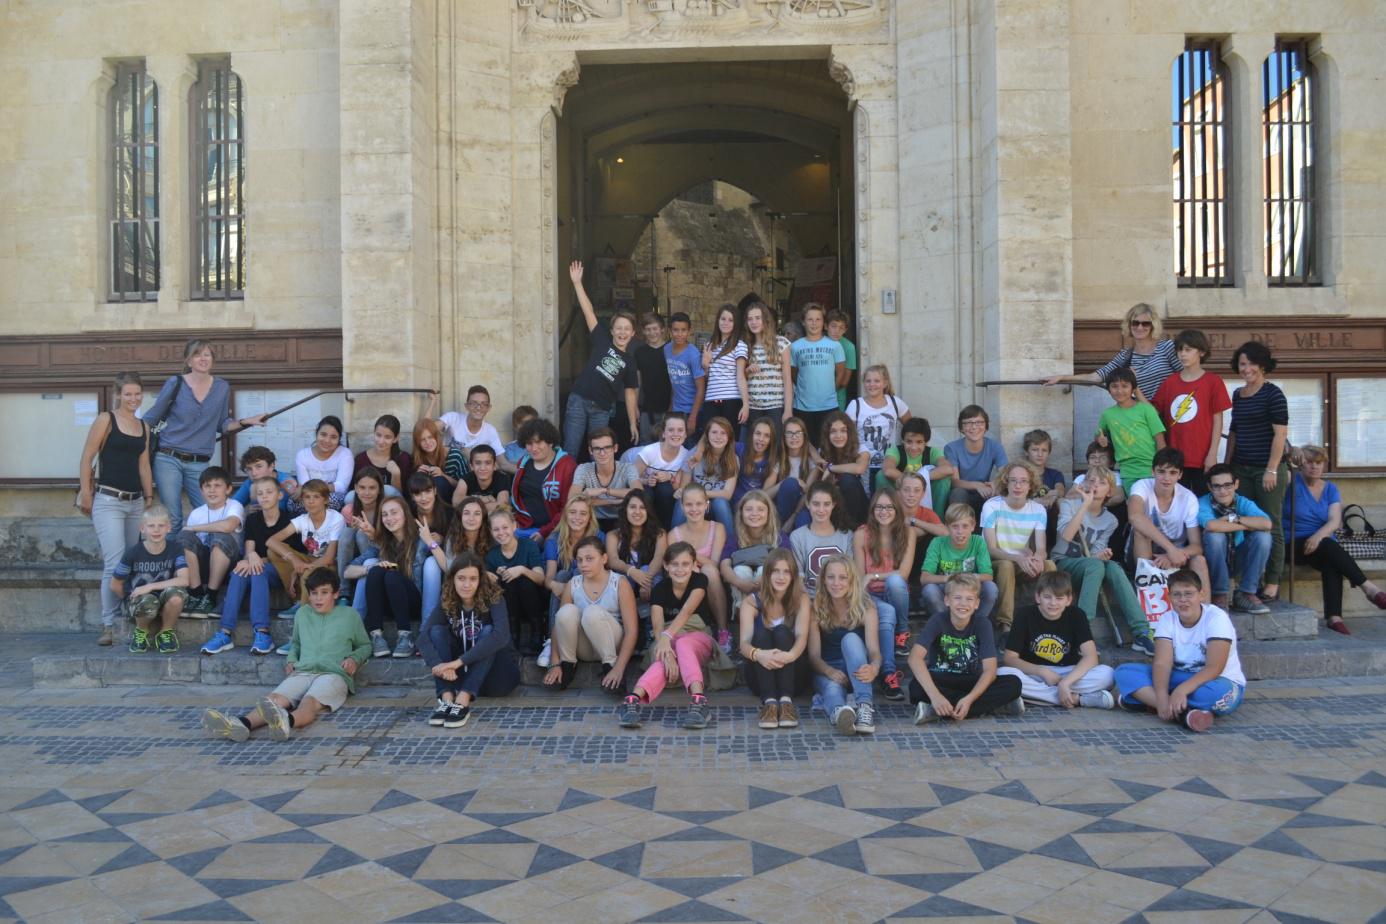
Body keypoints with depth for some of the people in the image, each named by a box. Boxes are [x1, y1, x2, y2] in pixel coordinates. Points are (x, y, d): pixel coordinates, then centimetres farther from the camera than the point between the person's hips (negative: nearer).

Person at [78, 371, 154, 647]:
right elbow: (86, 458, -4)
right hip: (107, 501, -6)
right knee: (115, 564, -13)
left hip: (135, 502, 6)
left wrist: (149, 497, 13)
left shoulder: (144, 427, 15)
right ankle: (109, 625, -6)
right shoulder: (106, 420, -2)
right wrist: (86, 494, -8)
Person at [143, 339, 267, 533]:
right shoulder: (175, 384, -3)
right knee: (172, 519, -1)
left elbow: (222, 424, 13)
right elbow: (151, 418, 7)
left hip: (200, 464, 2)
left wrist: (245, 422, -1)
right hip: (168, 460, -2)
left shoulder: (222, 387, 5)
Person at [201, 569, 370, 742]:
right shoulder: (302, 613, 25)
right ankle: (244, 723, -59)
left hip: (334, 673, -4)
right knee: (275, 698, -30)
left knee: (310, 702, -39)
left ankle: (287, 721, -72)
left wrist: (354, 658, 3)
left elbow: (365, 645, 25)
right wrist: (291, 659, 18)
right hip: (303, 672, 4)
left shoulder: (349, 614, 15)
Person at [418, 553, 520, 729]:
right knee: (437, 631, -16)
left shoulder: (493, 598, -17)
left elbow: (501, 636, -35)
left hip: (497, 675, -3)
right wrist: (439, 665, -41)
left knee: (487, 631, -28)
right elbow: (423, 637, -21)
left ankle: (463, 701, -43)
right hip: (460, 675, 3)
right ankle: (447, 699, -34)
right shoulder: (447, 603, -6)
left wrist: (459, 661, -41)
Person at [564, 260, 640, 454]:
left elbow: (630, 393, 11)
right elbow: (588, 311, -2)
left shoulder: (629, 360, 8)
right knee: (570, 452, -5)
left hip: (602, 410, 2)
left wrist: (633, 424, 8)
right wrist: (577, 282, -8)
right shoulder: (603, 340, 4)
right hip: (579, 401, -2)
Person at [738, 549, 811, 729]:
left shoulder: (801, 599, -2)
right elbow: (744, 643, -17)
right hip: (760, 675, 0)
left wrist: (790, 655, -42)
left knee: (782, 631, -25)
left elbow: (802, 636, -18)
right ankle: (769, 701, -41)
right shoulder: (751, 601, -4)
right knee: (761, 634, -26)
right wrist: (758, 654, -42)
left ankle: (786, 699, -39)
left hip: (790, 673, 0)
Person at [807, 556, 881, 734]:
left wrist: (873, 668, -43)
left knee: (850, 639, -31)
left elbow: (874, 650, -17)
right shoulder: (816, 608, -5)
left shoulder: (865, 607, -6)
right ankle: (838, 711, -73)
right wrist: (830, 672, -35)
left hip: (857, 671, 0)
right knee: (832, 687, -36)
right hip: (826, 670, 0)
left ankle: (865, 705, -49)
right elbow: (814, 655, -11)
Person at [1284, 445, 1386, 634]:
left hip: (1323, 543, 3)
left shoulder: (1330, 489, 10)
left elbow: (1335, 521, -4)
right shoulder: (1293, 484, 4)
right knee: (1330, 546, -34)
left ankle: (1334, 616, -38)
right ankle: (1368, 586, -31)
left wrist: (1318, 536, -23)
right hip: (1296, 544, -3)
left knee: (1331, 564, -31)